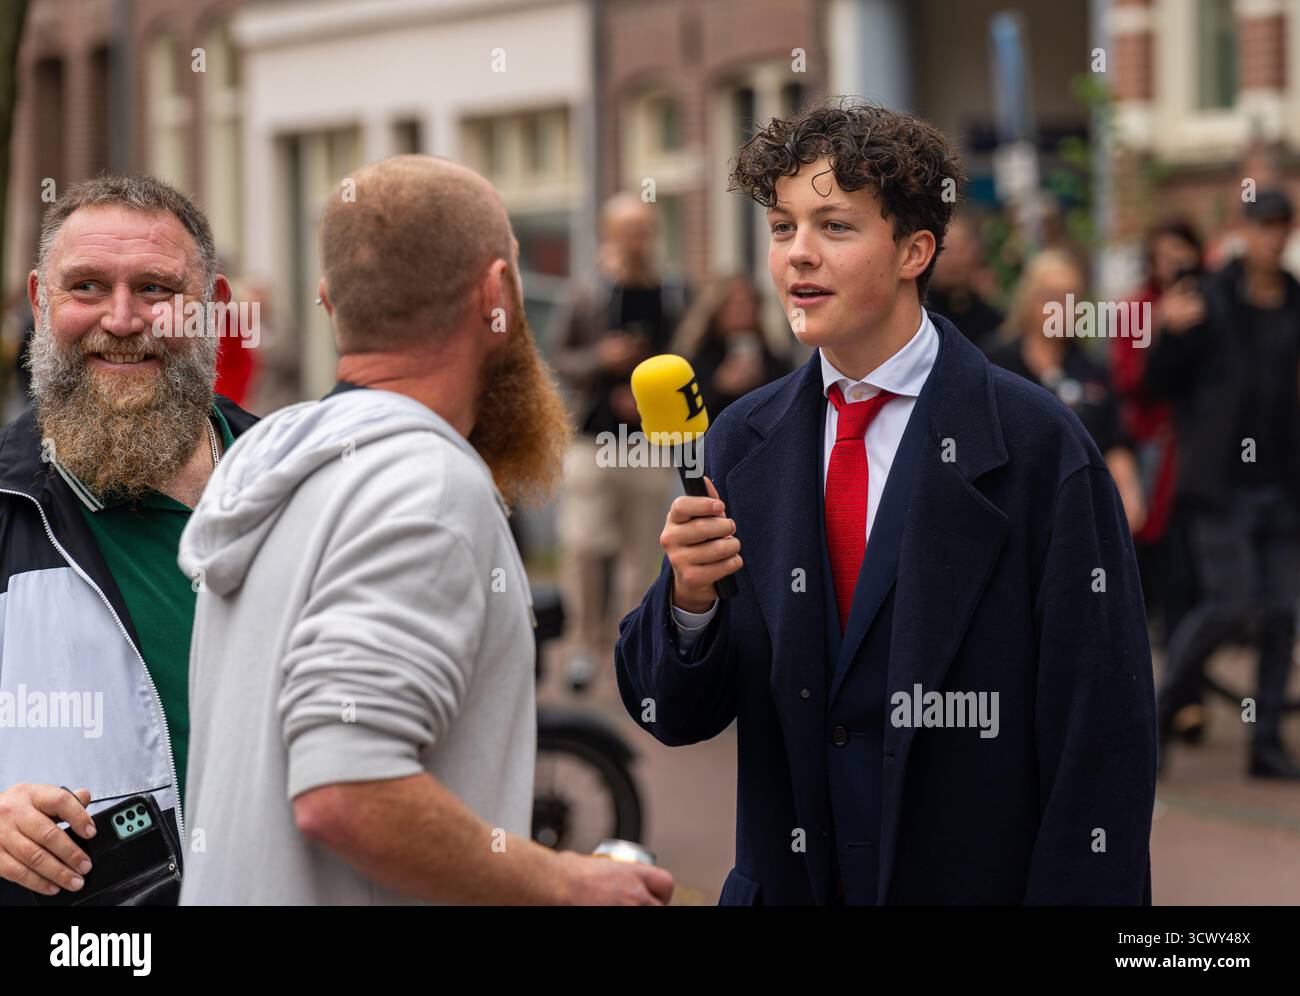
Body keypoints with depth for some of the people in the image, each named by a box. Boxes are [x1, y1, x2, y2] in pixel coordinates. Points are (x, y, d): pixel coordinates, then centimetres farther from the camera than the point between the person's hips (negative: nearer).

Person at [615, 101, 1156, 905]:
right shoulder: (741, 443, 3)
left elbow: (1100, 734, -12)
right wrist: (689, 600, -16)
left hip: (973, 882, -4)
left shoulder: (1036, 445, -12)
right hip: (785, 882, 4)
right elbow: (675, 715, 3)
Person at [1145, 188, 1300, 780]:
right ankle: (1163, 710, 9)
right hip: (1221, 485, -4)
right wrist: (1173, 335, -19)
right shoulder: (1209, 302, -2)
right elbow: (1158, 383, -2)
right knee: (1228, 606, -11)